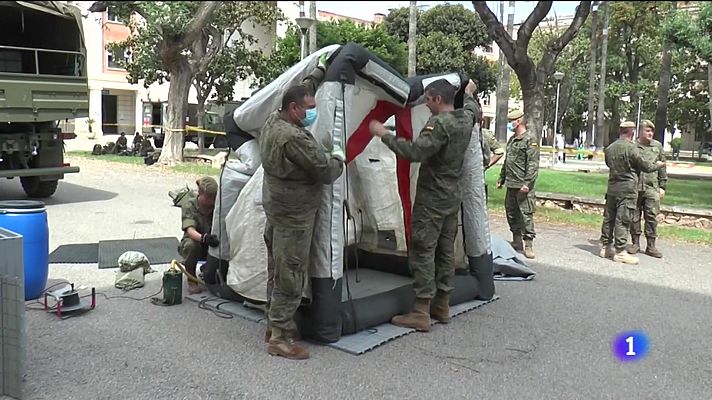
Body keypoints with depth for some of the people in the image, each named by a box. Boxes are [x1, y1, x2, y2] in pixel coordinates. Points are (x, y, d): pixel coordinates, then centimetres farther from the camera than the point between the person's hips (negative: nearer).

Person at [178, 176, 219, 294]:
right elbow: (190, 230, -34)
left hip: (211, 246, 4)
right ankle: (191, 280, -14)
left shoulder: (217, 205, -9)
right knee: (191, 244, -37)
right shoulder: (189, 205, -18)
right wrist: (203, 238, -56)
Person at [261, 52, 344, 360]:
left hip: (276, 209, 10)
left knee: (277, 270, 18)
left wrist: (318, 72, 32)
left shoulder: (272, 122, 5)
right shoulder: (295, 138, -25)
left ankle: (274, 323, 29)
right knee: (290, 275, -3)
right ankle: (279, 338, 4)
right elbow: (326, 172, -22)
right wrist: (338, 158, -1)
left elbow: (299, 93, 22)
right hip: (294, 216, -10)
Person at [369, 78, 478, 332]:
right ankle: (442, 307, 22)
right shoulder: (465, 120, 8)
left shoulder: (439, 124, -20)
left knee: (422, 251, -5)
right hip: (453, 196, 9)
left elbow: (415, 152, -29)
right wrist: (469, 93, 52)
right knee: (446, 250, 13)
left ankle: (421, 314, -4)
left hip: (432, 198, -9)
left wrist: (384, 135, -21)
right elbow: (471, 109, 32)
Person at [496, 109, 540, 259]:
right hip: (511, 185, 9)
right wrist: (501, 178, 23)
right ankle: (516, 242, 22)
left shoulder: (530, 140, -8)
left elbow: (533, 164, -15)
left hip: (523, 186, -9)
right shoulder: (511, 140, 19)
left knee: (526, 214, -7)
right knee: (511, 213, 12)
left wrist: (527, 183, -22)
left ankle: (528, 245, -3)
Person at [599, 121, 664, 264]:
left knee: (608, 218, 12)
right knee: (623, 220, -4)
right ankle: (620, 252, -2)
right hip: (627, 189, -7)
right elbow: (646, 166, -5)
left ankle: (605, 247, 18)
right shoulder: (631, 148, -14)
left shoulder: (609, 148, 6)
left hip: (612, 187, 7)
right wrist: (657, 165, 15)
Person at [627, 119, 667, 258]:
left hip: (652, 188, 2)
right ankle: (635, 243, 19)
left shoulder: (657, 146, 9)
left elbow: (662, 167, 13)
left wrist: (662, 186, 9)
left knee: (652, 217, 2)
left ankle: (651, 245, 10)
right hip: (634, 187, -1)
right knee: (634, 216, 6)